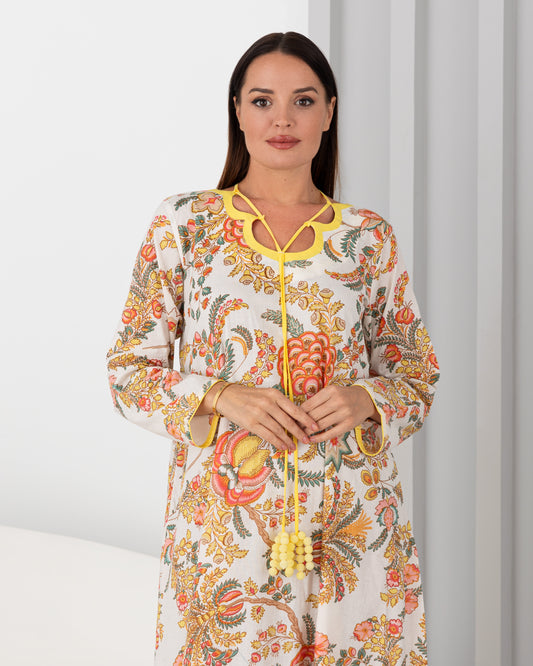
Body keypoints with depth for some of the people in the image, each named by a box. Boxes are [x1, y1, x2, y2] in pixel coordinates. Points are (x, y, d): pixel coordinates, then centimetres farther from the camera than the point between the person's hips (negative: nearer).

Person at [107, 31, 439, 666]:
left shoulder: (368, 236, 5)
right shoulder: (183, 224, 1)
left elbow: (417, 376, 10)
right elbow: (129, 369, 2)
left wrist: (365, 399, -11)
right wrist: (220, 397, -15)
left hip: (350, 514, 2)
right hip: (224, 515, -1)